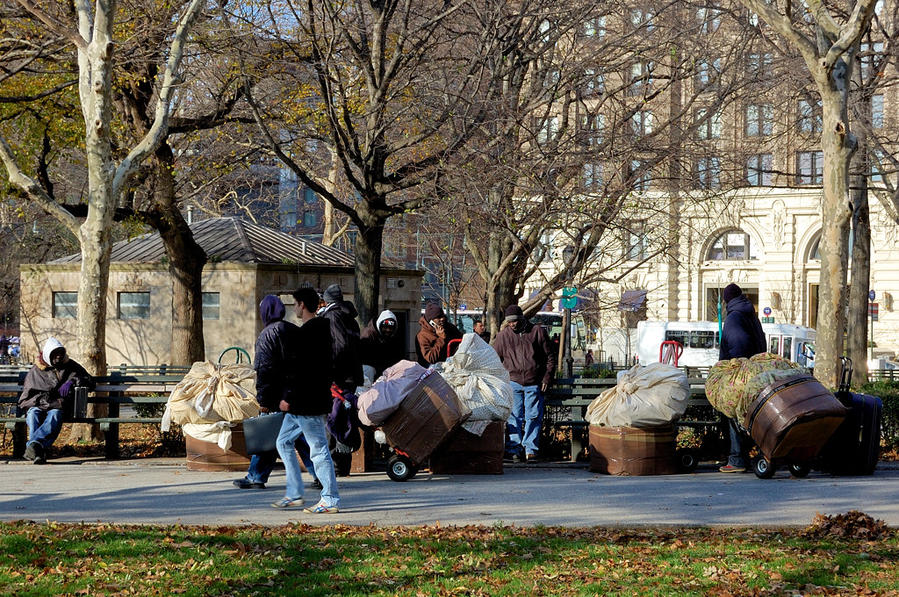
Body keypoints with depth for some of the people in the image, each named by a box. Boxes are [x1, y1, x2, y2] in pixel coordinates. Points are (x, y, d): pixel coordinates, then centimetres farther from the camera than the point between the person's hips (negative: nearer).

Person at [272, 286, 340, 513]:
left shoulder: (308, 332, -17)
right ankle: (294, 494, 18)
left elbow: (303, 370, -23)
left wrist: (289, 398, -18)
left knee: (319, 449, -6)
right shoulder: (322, 329, 15)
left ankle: (331, 500, -2)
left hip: (308, 402, -11)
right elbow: (328, 368, 21)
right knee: (284, 442, 17)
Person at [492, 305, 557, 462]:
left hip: (534, 384, -1)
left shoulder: (538, 332, 6)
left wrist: (546, 378, 2)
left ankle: (531, 449, 1)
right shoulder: (503, 335, 9)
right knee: (514, 417, -4)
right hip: (513, 382, 1)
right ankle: (514, 449, -2)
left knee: (533, 417, -3)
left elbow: (550, 357, 10)